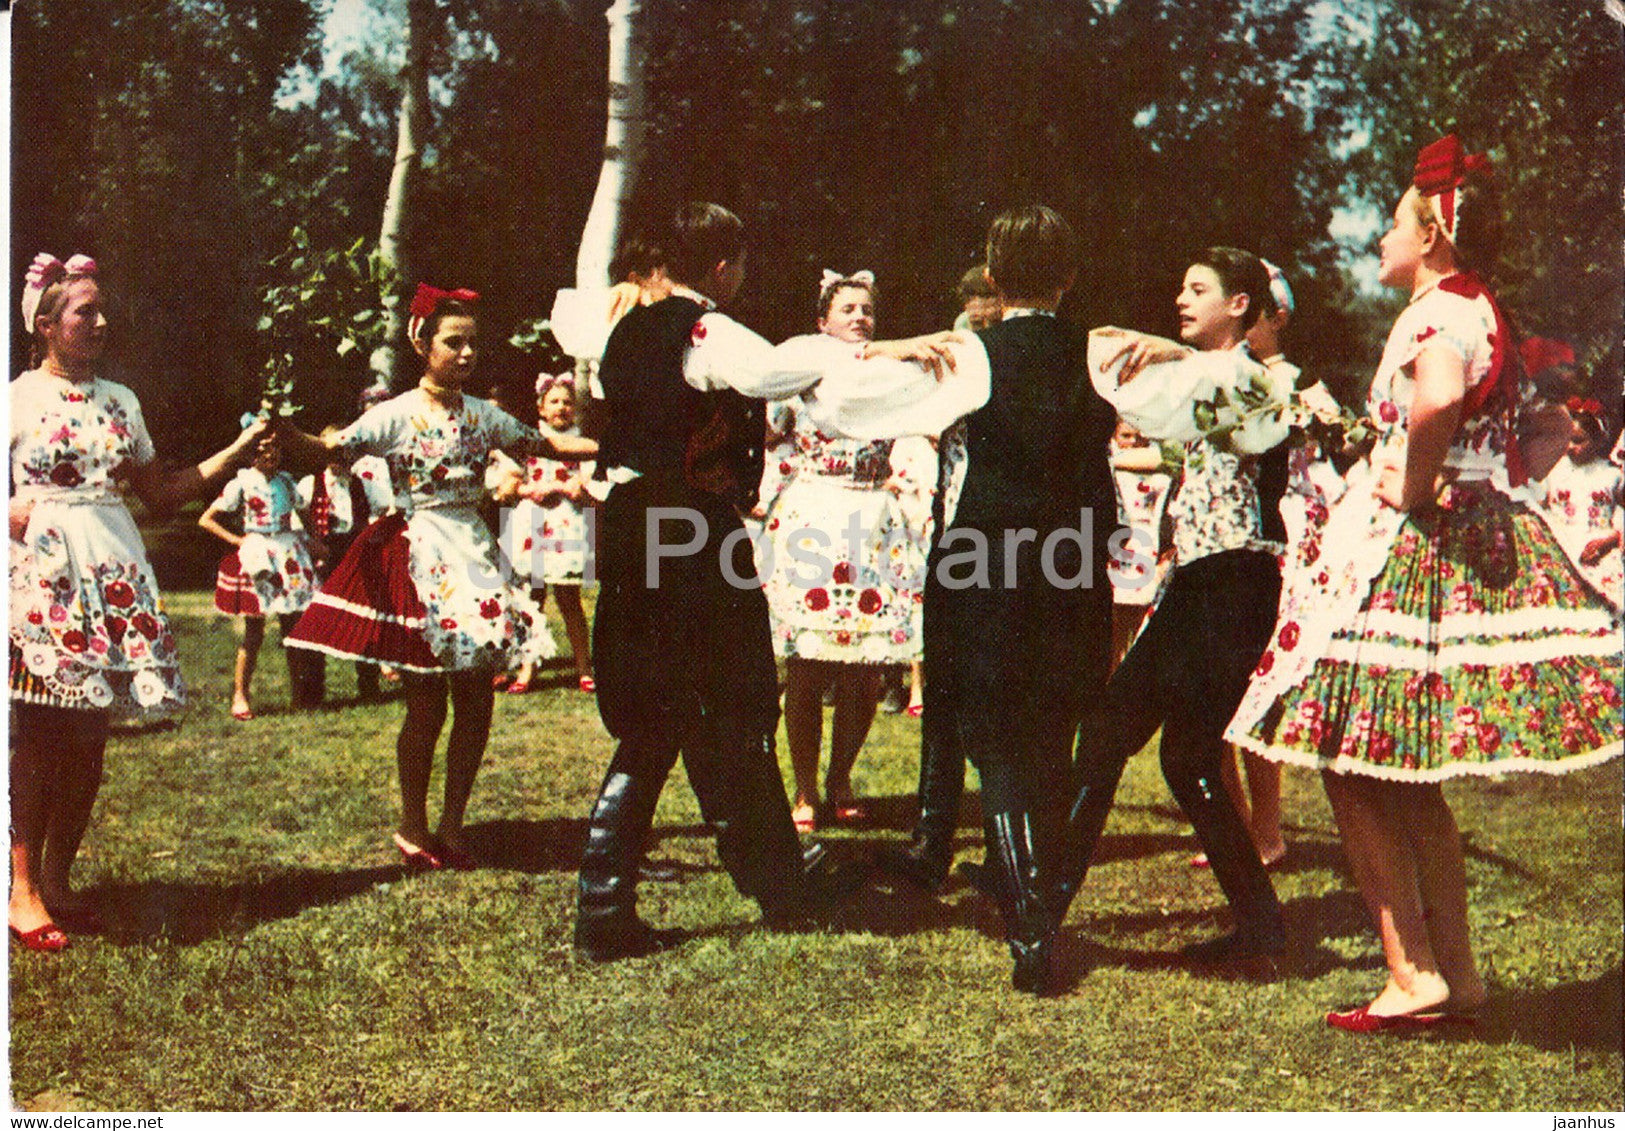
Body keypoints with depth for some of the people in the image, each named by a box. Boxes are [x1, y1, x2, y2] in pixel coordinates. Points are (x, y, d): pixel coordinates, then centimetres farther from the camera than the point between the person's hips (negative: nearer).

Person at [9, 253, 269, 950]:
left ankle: (57, 880, 15)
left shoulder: (118, 401, 17)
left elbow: (161, 494, 18)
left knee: (89, 735, 4)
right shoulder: (18, 397, 3)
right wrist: (16, 514, -18)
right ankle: (24, 888, 3)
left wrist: (237, 453, 10)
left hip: (112, 573, 5)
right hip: (42, 572, -5)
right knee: (38, 734, -6)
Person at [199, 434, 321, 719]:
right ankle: (239, 697, 6)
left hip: (288, 554, 4)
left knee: (293, 627, 5)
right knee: (254, 632, -3)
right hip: (257, 558, -4)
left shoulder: (285, 480, 12)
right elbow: (205, 520, -1)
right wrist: (236, 540, -7)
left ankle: (298, 692, 15)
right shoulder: (242, 484, -2)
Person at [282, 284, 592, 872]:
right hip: (421, 555, -5)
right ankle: (412, 827, 17)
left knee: (476, 701, 4)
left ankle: (451, 824, 18)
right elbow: (331, 450, -17)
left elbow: (544, 443, 17)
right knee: (427, 702, -1)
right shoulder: (398, 415, -6)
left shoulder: (483, 415, 9)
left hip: (473, 553, 5)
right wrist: (285, 435, -37)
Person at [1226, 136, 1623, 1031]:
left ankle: (1417, 981, -1)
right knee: (1403, 782, 14)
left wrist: (1411, 489, -21)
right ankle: (1455, 974, 19)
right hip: (1480, 544, 10)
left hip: (1412, 553, -10)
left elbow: (1438, 400, -35)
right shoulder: (1481, 314, 20)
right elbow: (1501, 447, 25)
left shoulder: (1437, 312, -12)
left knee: (1354, 770, -4)